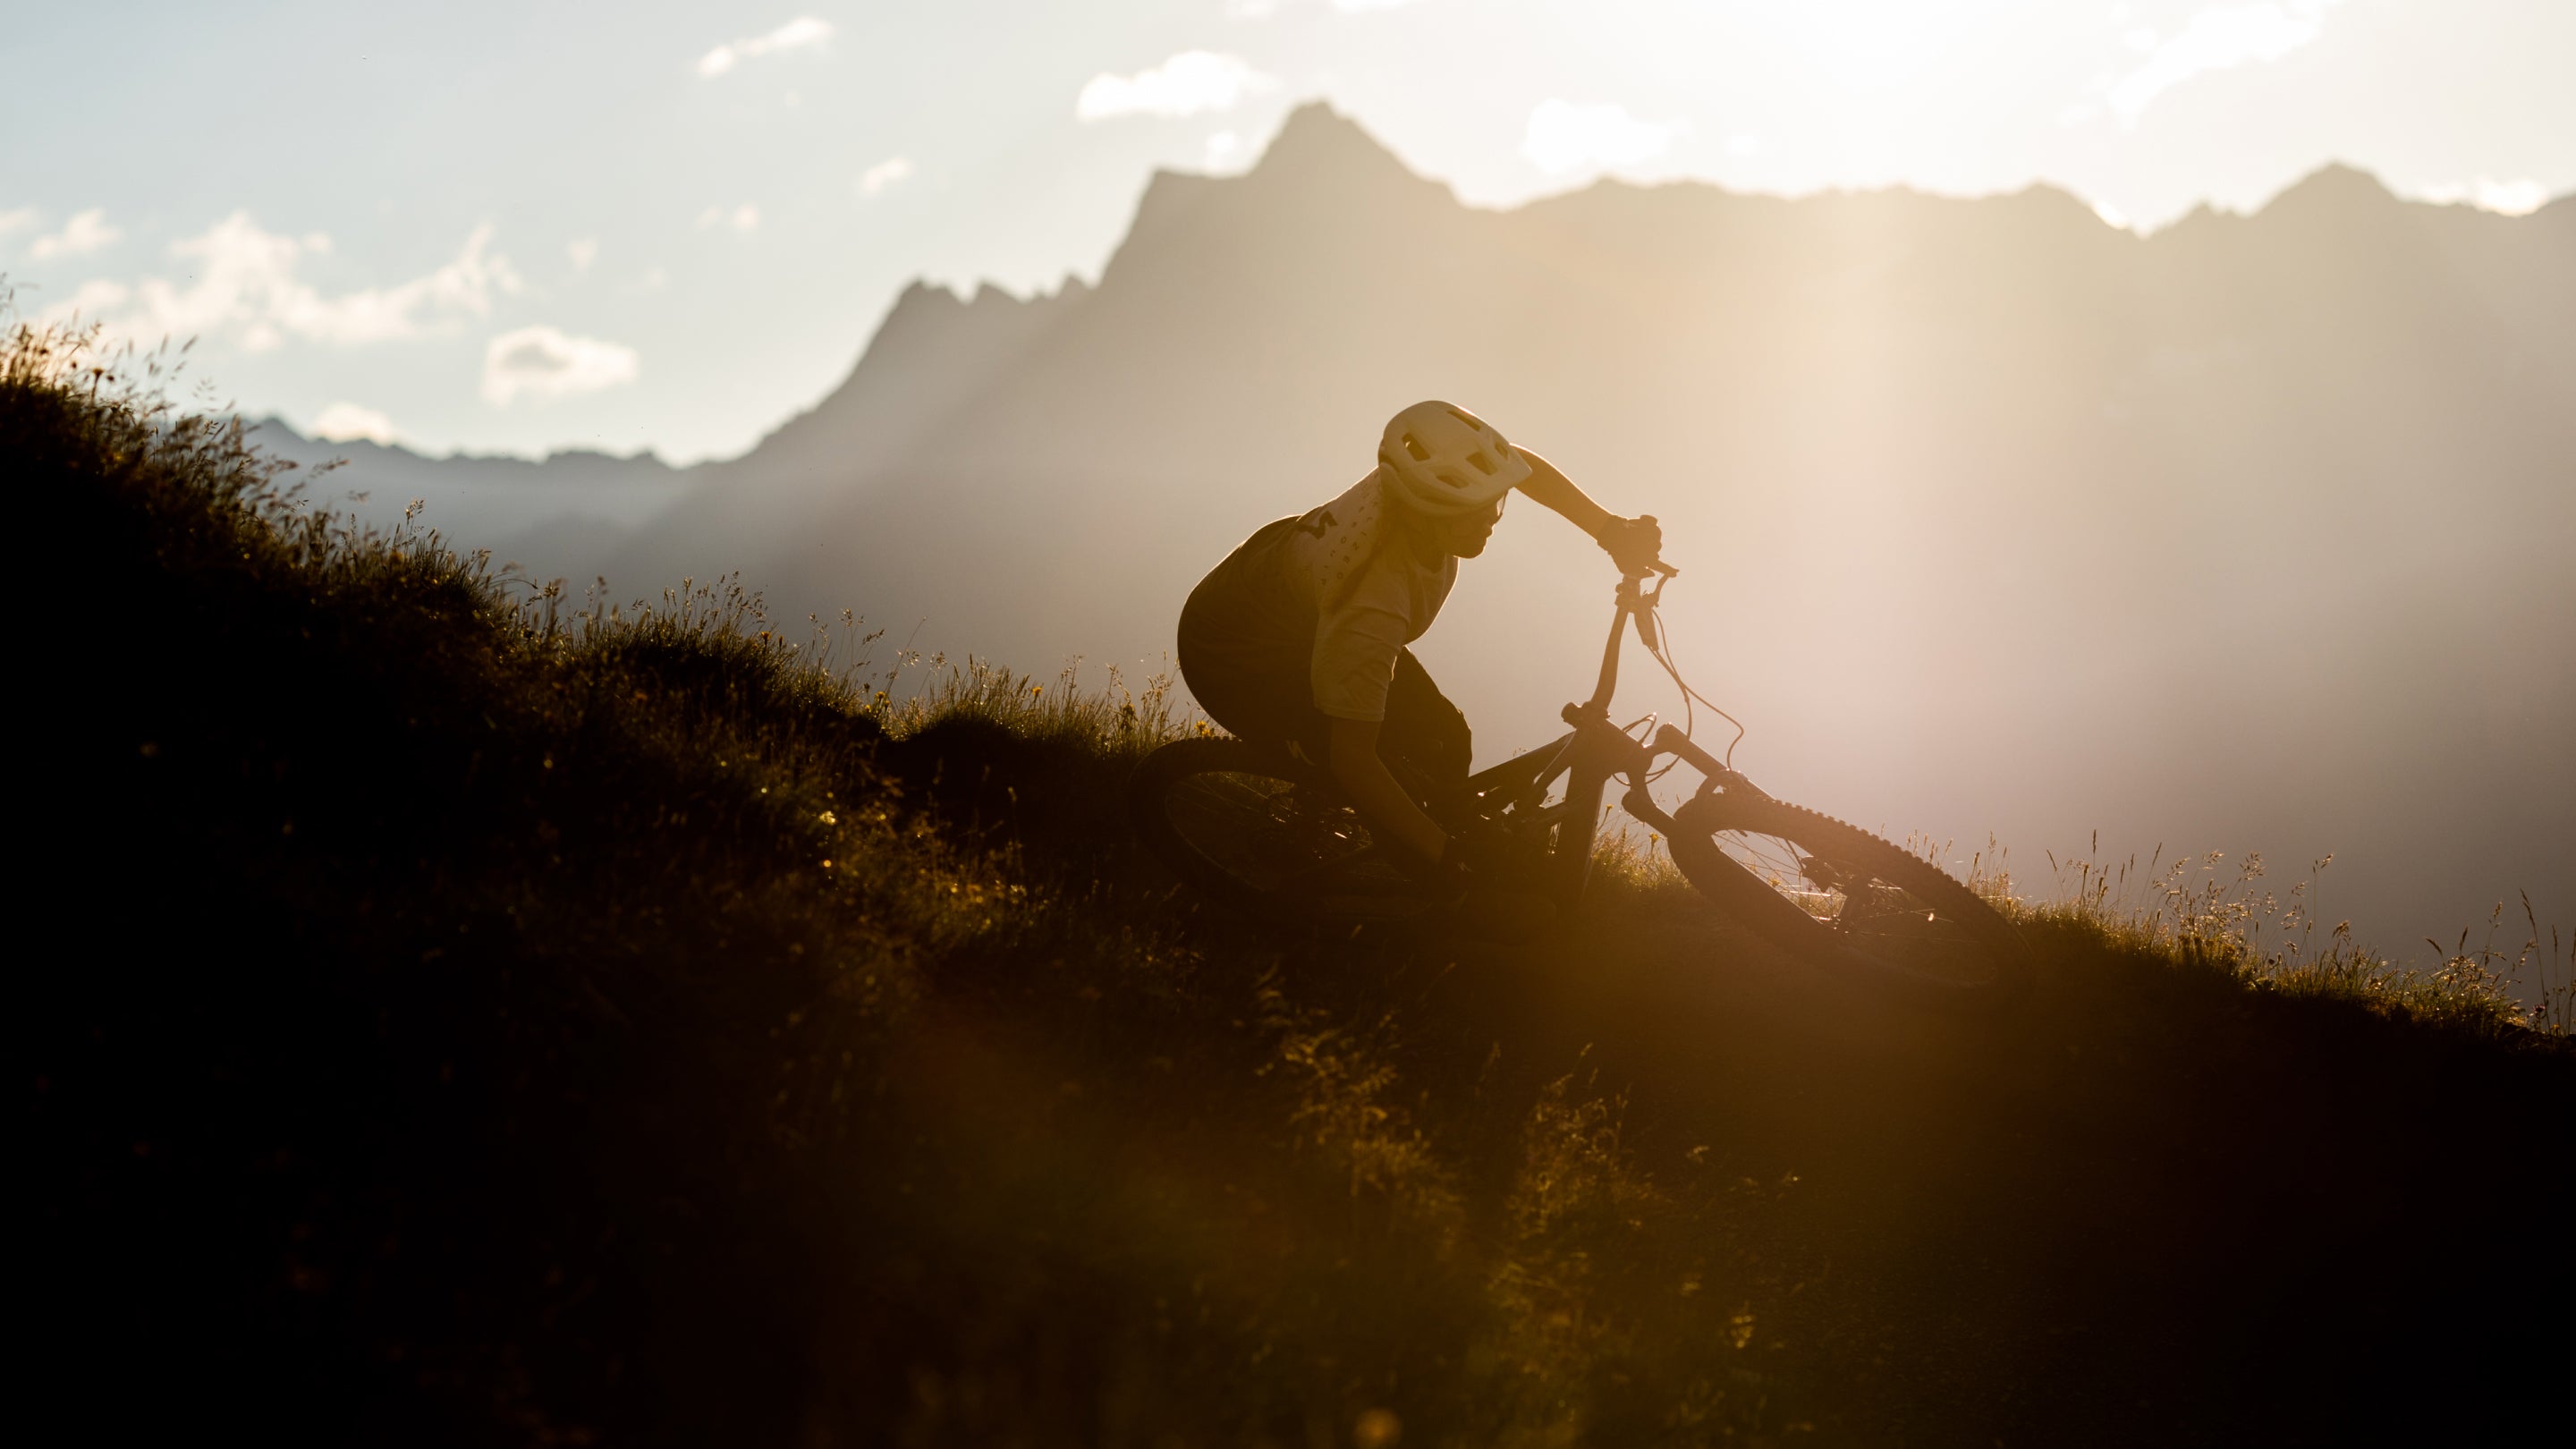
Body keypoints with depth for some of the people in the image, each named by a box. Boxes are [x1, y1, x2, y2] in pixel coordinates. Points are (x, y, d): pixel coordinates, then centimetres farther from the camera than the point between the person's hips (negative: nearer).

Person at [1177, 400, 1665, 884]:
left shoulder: (1427, 483, -25)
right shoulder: (1372, 607, -46)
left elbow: (1524, 464, -1)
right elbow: (1353, 760, -43)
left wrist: (1611, 529, -10)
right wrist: (1450, 854, -42)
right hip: (1237, 659, -8)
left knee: (1445, 739, -1)